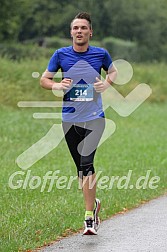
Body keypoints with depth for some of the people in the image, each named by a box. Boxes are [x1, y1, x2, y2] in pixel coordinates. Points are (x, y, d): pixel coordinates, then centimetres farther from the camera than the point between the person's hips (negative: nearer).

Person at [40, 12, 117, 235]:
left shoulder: (101, 54, 0)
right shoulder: (61, 55, 0)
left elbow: (113, 71, 19)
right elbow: (44, 79, 9)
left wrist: (107, 83, -3)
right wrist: (57, 85, -12)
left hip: (94, 118, -3)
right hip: (70, 120, 3)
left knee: (86, 164, -18)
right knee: (82, 168, 11)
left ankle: (89, 216, -15)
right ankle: (94, 203, 34)